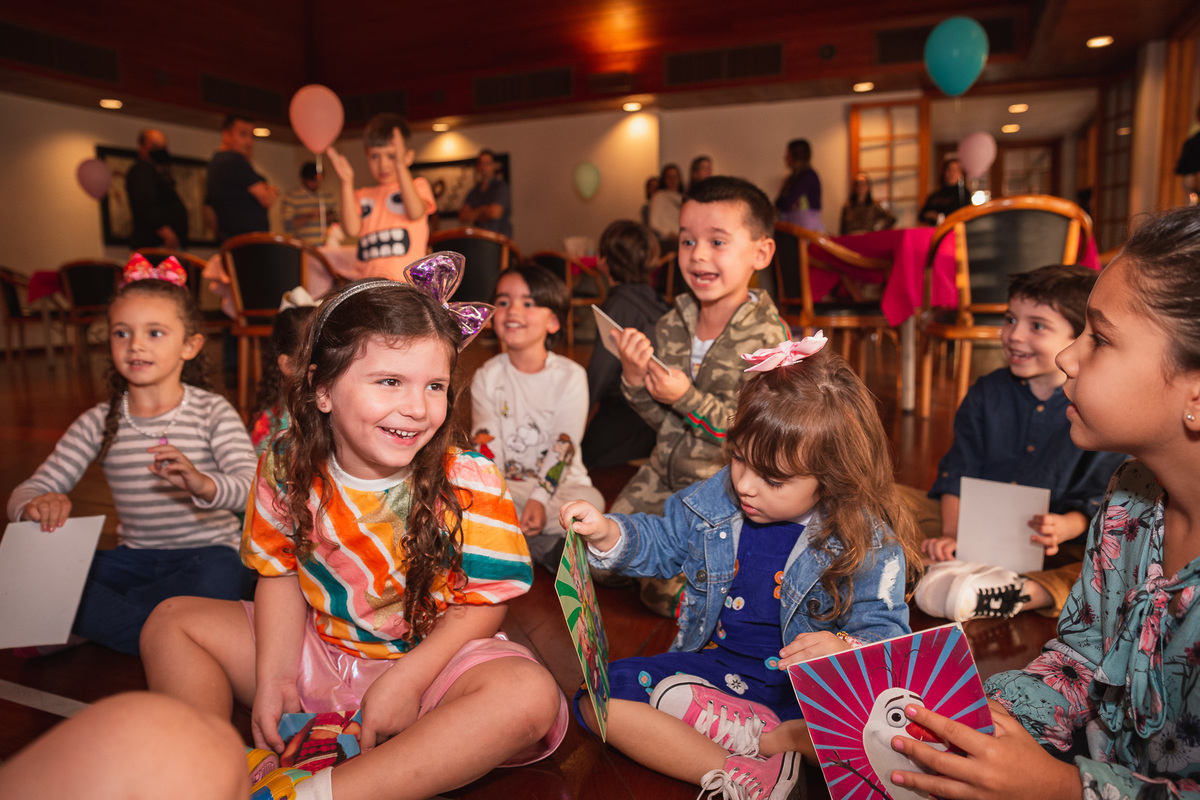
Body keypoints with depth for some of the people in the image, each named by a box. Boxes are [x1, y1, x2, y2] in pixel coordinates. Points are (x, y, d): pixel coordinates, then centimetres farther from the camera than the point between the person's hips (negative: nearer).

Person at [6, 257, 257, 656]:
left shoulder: (213, 411, -4)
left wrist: (202, 484, -41)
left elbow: (251, 487, -18)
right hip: (134, 557, 3)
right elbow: (25, 494, 3)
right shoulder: (99, 423, 6)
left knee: (216, 579, -36)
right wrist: (38, 506, -23)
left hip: (206, 551, -3)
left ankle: (90, 623, -15)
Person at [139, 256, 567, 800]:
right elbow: (282, 573, 0)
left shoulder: (469, 486, -22)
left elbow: (483, 603, -16)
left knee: (530, 696, -33)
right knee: (172, 621, 1)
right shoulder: (286, 467, -12)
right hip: (317, 649, 4)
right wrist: (271, 678, -11)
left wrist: (405, 680, -25)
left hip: (428, 657, -3)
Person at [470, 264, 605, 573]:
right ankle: (546, 549, -25)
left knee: (591, 501, -33)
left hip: (558, 482, -2)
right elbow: (486, 447, -4)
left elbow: (564, 445, -11)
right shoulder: (487, 377, 2)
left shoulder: (571, 375, -5)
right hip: (504, 486, 2)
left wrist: (540, 498, -23)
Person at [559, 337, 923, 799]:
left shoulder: (869, 543, -15)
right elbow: (662, 541, 12)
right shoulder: (715, 499, -3)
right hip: (714, 664, 4)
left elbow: (883, 633, -15)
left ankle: (763, 737, -19)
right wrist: (609, 533, -6)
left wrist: (845, 649, -38)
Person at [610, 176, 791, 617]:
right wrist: (634, 378, -15)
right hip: (666, 473, 6)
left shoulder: (768, 337, -19)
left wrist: (688, 399, -26)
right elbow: (658, 416, 6)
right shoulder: (671, 325, -1)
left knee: (666, 594, -6)